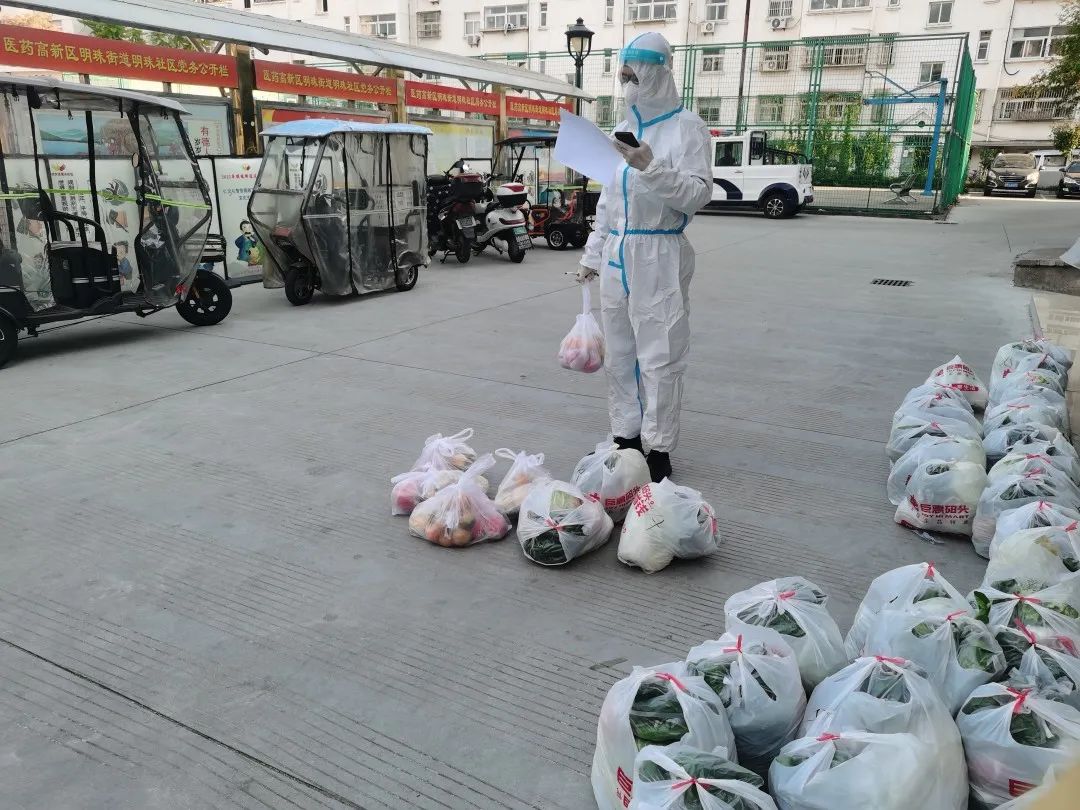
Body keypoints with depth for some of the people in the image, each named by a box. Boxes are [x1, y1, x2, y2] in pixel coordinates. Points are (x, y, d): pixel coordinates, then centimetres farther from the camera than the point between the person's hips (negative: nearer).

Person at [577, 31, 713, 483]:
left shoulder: (685, 126, -4)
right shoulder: (622, 129, 15)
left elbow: (699, 193, -12)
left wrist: (651, 168, -24)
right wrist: (593, 255, 18)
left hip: (659, 258, -7)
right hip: (617, 257, 7)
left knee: (659, 356, -4)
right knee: (619, 353, 10)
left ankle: (658, 450, 3)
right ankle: (626, 438, 20)